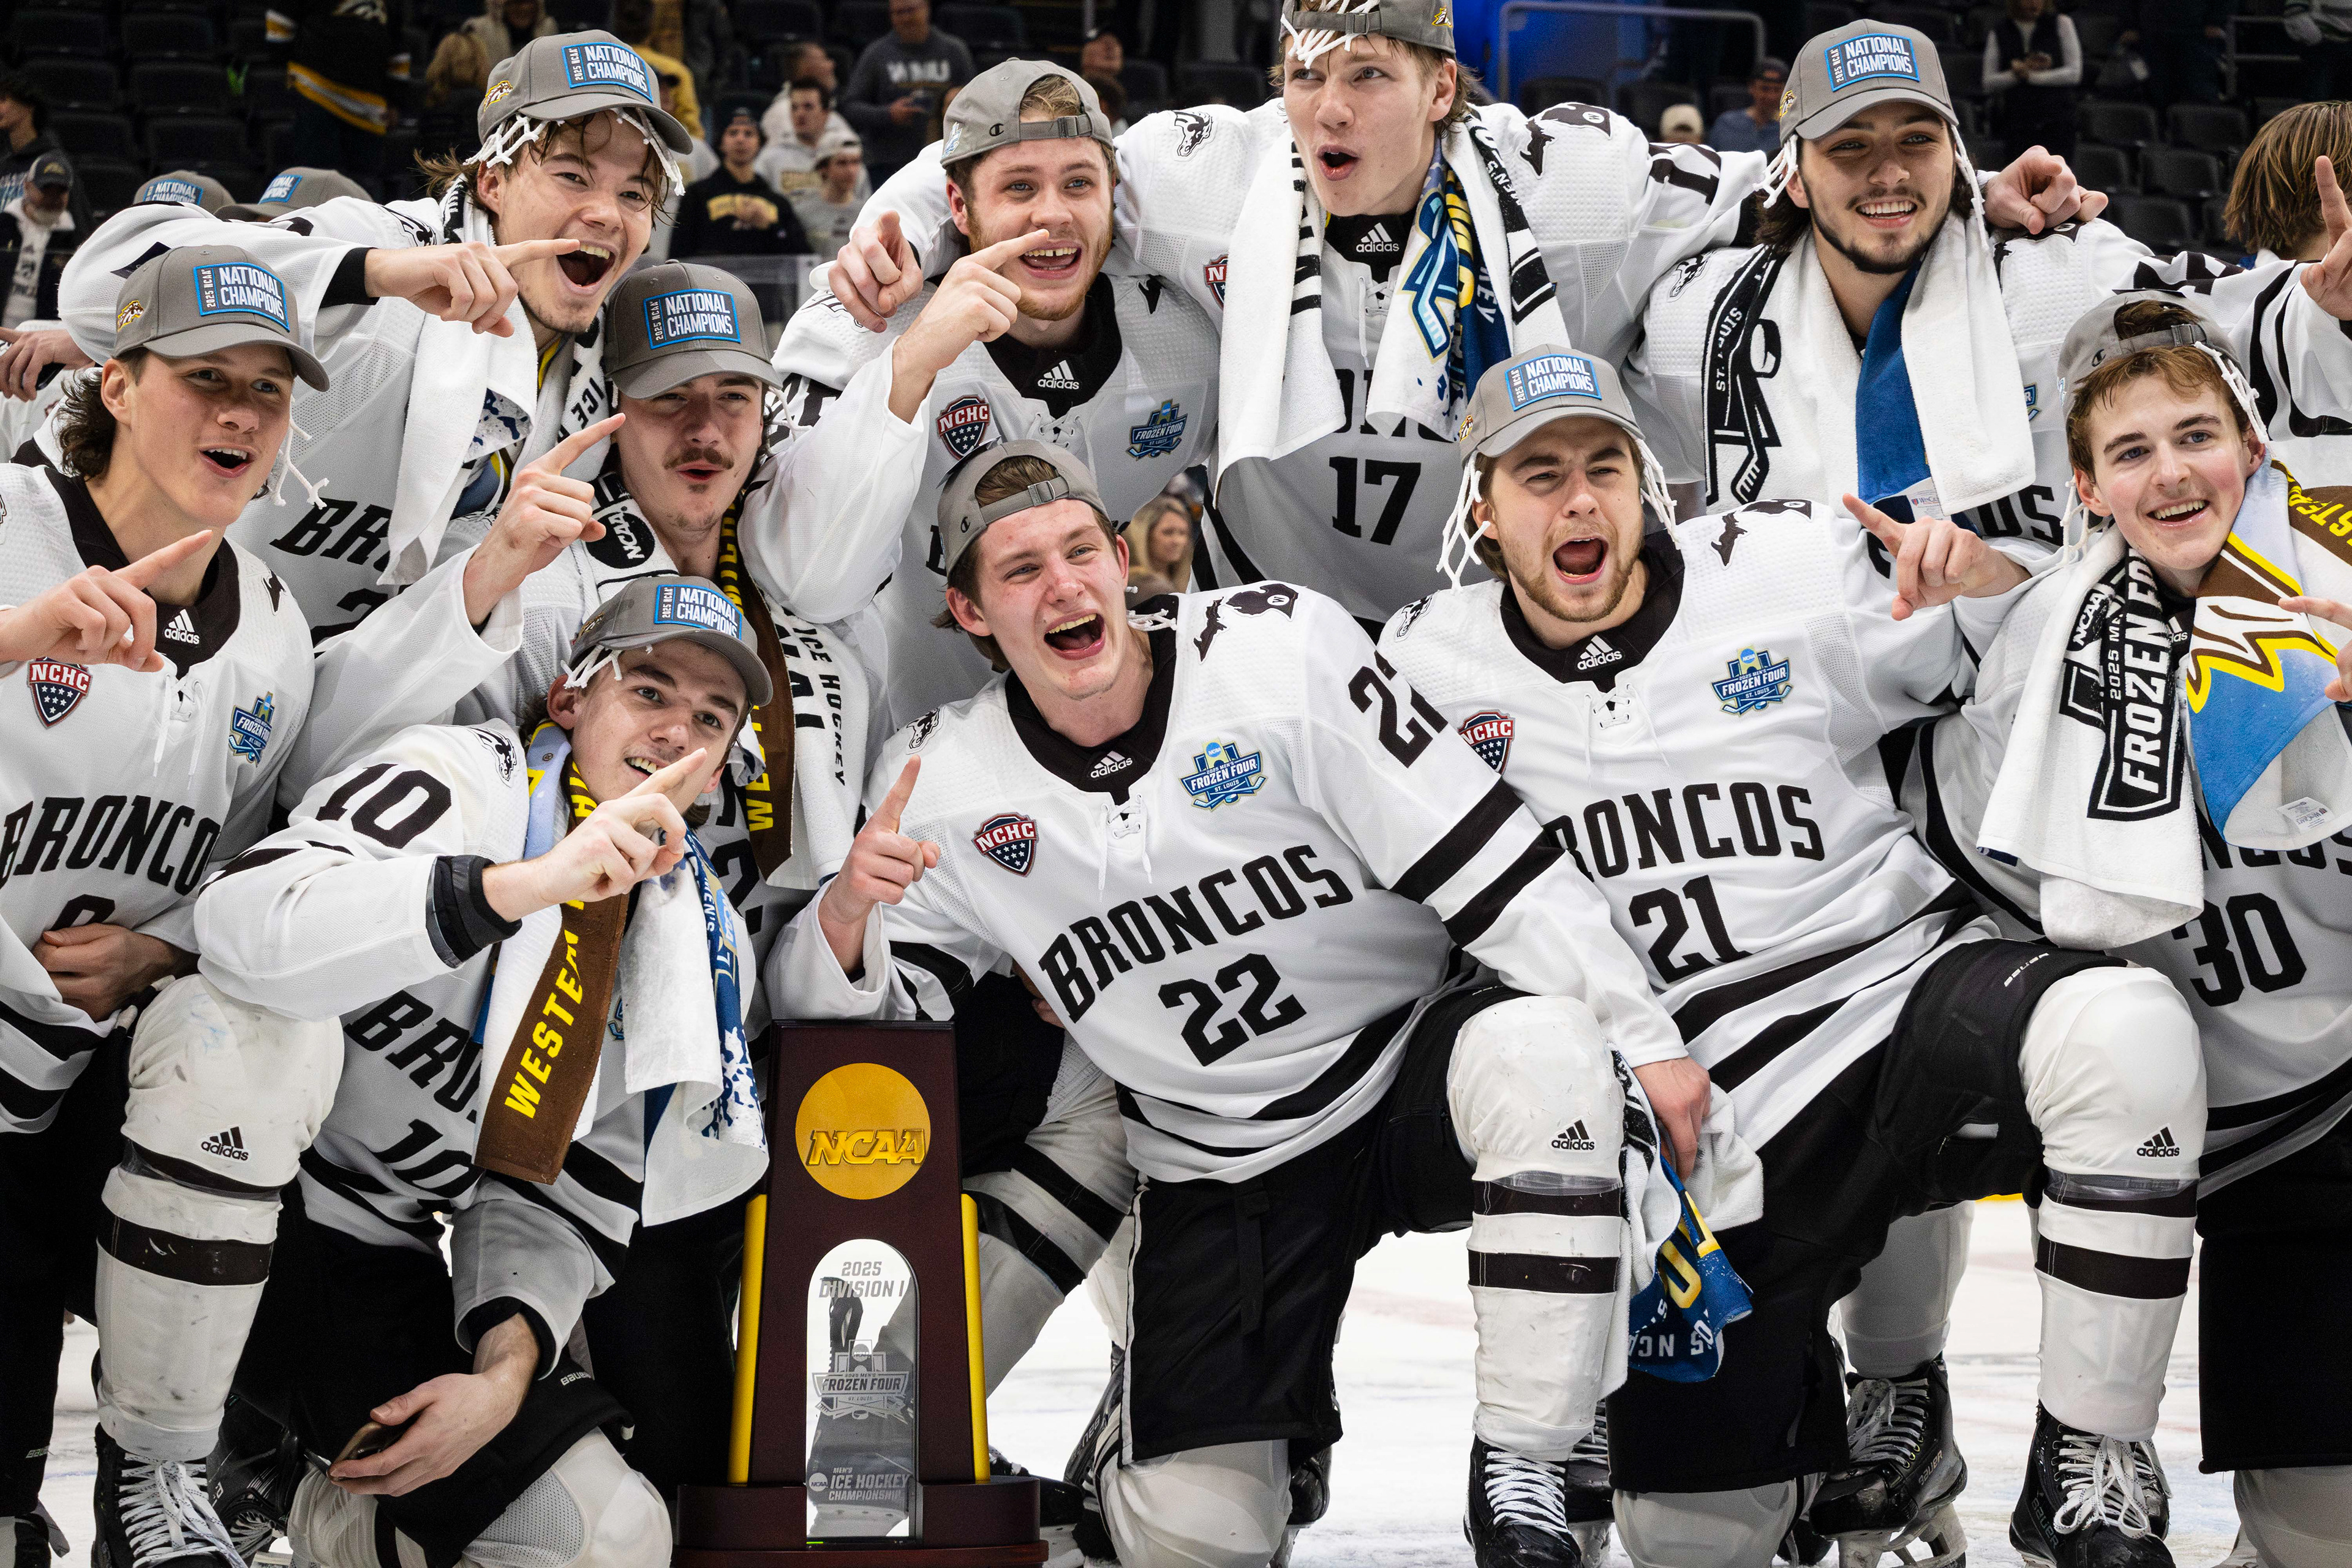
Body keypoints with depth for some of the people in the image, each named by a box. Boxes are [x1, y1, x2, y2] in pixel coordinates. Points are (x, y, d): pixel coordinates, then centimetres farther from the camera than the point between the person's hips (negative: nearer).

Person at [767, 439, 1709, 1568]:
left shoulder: (1277, 649, -14)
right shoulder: (944, 785, -6)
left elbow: (1488, 861, -15)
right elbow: (839, 1009, 1)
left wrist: (1644, 1042, -17)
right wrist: (849, 909, -22)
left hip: (1404, 1062, -2)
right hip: (1218, 1169, 2)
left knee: (1541, 1050, -37)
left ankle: (1523, 1476, -25)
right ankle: (1137, 1420, 31)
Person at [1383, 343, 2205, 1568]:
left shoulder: (1788, 571, 0)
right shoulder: (1431, 668, 3)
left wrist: (1976, 575, -16)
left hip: (1913, 994, -1)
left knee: (2125, 1032, -36)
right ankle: (1843, 1415, 33)